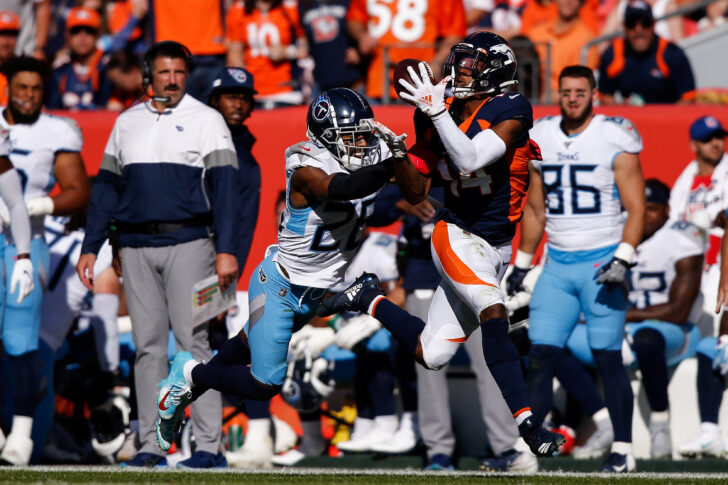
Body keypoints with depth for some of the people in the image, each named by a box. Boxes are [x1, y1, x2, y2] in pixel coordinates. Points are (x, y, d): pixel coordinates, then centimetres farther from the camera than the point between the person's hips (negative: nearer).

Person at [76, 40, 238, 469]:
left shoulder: (206, 120, 4)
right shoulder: (127, 122, 16)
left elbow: (224, 187, -4)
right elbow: (106, 187, 18)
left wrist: (226, 250, -14)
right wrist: (91, 248, 11)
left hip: (188, 244, -4)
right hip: (135, 248, 4)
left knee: (193, 340, -10)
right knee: (148, 345, 3)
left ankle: (210, 445, -10)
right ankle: (151, 446, 4)